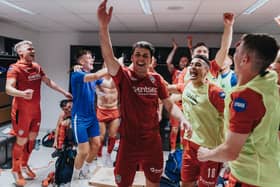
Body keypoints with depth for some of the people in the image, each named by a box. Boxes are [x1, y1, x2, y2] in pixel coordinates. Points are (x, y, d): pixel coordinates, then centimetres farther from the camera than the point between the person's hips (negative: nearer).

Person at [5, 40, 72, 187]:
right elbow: (9, 89, -28)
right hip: (22, 111, -7)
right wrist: (22, 93, -48)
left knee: (32, 139, 16)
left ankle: (24, 165, 36)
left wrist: (64, 92, 17)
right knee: (21, 141, 2)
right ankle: (16, 170, 24)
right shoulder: (15, 68, -16)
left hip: (35, 110, 7)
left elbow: (49, 82, 17)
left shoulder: (37, 67, 6)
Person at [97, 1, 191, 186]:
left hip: (153, 142, 3)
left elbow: (169, 104, 6)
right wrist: (104, 26, -40)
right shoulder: (124, 76, -10)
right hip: (128, 143, -2)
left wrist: (183, 119, -13)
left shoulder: (157, 79, -1)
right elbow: (108, 56, -27)